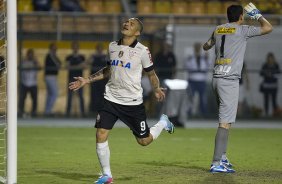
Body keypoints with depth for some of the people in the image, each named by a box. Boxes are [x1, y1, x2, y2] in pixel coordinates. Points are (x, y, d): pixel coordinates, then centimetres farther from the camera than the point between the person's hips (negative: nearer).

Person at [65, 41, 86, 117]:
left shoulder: (82, 57, 6)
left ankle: (82, 111, -2)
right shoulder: (69, 57, 4)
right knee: (70, 95, 0)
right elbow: (68, 66, -8)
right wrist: (77, 66, -19)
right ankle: (68, 111, 2)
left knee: (81, 95, -2)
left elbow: (83, 66, -3)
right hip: (71, 78, 0)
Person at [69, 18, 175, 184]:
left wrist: (157, 89, -9)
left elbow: (151, 73, 2)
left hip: (133, 102, -3)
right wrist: (86, 81, 17)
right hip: (111, 99, 4)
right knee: (101, 135, -11)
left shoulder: (142, 51, -10)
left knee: (144, 141, 5)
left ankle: (163, 122, 37)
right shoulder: (112, 46, 5)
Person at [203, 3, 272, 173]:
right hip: (229, 80, -8)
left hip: (217, 79, 8)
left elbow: (206, 47, 31)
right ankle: (216, 164, -19)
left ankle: (222, 157, 22)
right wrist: (257, 14, 13)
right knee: (225, 122, -12)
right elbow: (268, 28, -3)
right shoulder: (242, 30, -5)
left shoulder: (218, 30, 14)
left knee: (226, 119, 20)